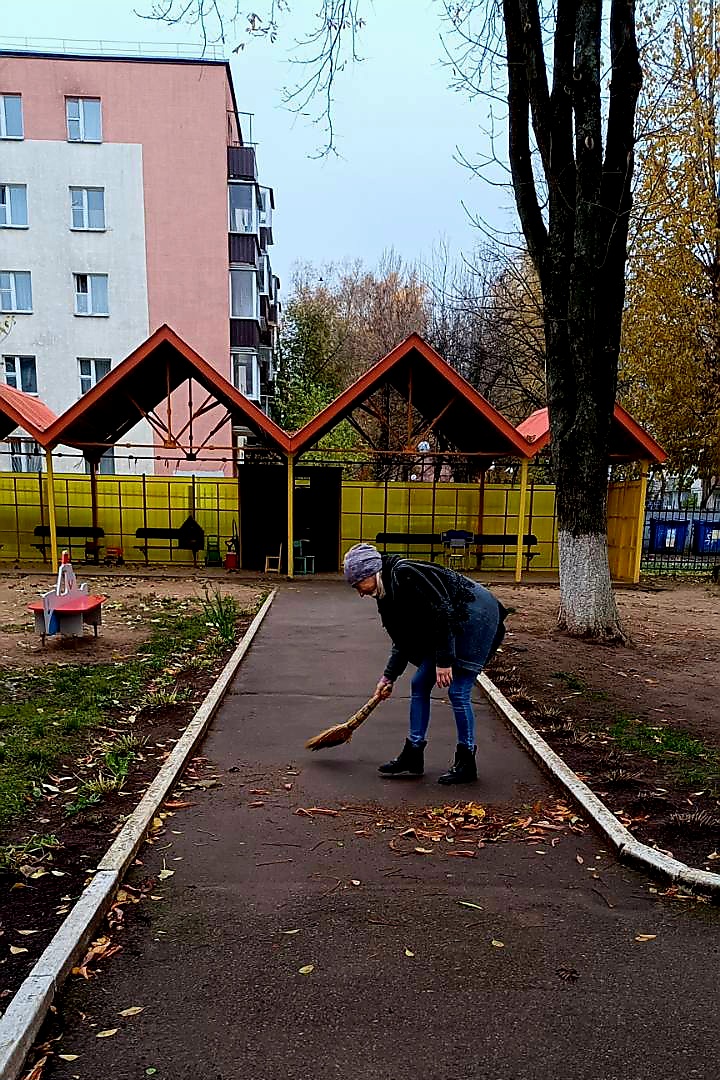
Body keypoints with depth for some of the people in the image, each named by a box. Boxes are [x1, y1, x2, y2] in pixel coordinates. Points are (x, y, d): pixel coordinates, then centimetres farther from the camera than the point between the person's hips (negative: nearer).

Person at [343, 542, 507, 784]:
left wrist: (444, 660, -24)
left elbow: (442, 611, -26)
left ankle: (466, 764, 9)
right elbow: (404, 641, 15)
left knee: (458, 691, -7)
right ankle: (413, 756, 18)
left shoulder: (404, 574, -22)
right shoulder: (387, 594, 6)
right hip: (456, 623, 10)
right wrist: (389, 676, 18)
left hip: (477, 614, -10)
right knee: (419, 684, 8)